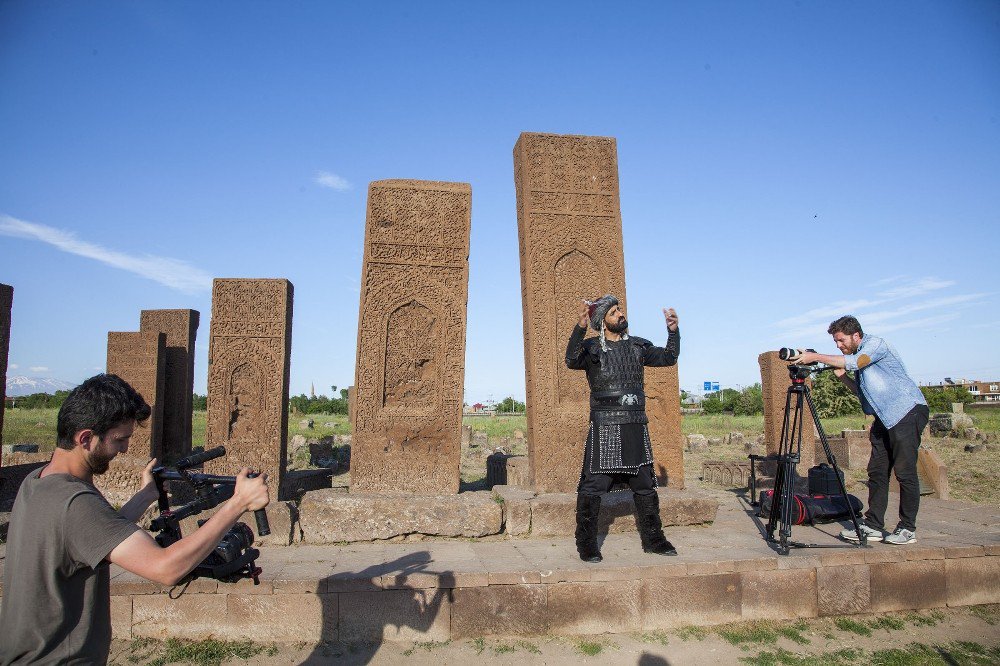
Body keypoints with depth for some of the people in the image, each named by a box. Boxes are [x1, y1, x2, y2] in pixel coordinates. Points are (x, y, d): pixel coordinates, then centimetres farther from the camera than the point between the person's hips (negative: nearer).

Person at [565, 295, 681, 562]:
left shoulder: (637, 346, 13)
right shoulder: (592, 348, -3)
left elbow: (668, 357, 18)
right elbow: (572, 361, -22)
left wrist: (673, 330, 3)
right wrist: (581, 327, -36)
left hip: (636, 426, 5)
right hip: (604, 426, -5)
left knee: (645, 485, 13)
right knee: (593, 485, -6)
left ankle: (652, 539, 27)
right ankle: (587, 545, 6)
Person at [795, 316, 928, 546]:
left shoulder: (876, 344, -10)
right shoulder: (857, 356, 15)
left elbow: (854, 362, -27)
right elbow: (862, 390, 16)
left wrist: (815, 357, -24)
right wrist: (841, 376, 1)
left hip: (908, 412, -9)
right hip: (884, 417, 9)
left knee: (905, 472, -7)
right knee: (877, 471, 5)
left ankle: (908, 528, 2)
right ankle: (873, 526, 7)